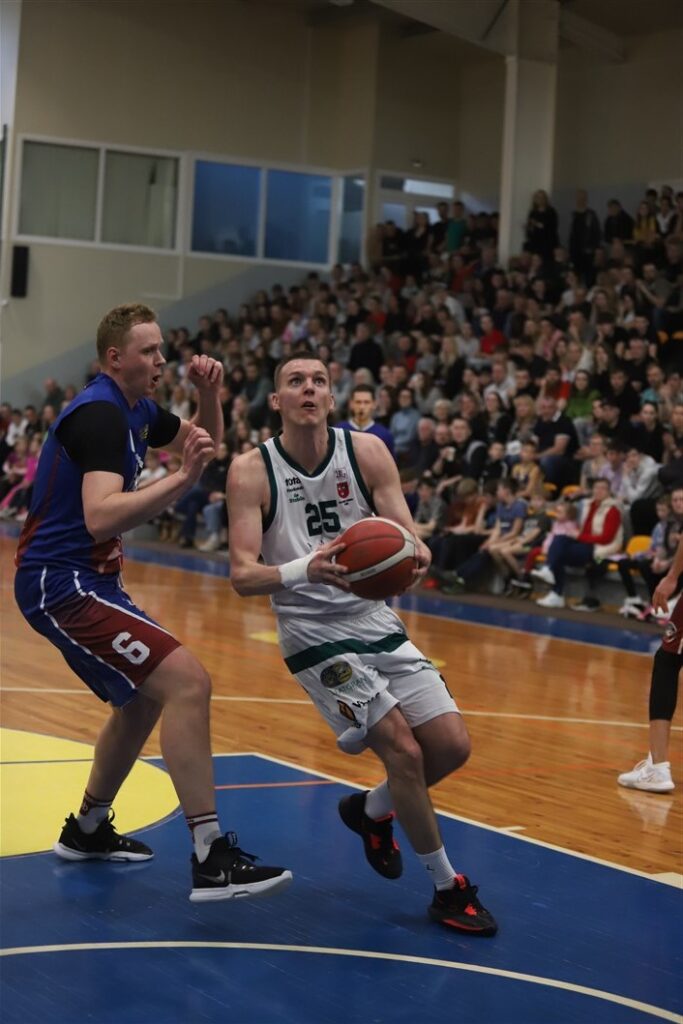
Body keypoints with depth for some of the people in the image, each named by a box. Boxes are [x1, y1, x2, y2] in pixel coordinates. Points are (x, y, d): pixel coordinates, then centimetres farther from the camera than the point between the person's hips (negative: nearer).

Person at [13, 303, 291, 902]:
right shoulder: (99, 413, -18)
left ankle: (87, 830, 38)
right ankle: (211, 859, -22)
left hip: (84, 580, 11)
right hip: (62, 583, -11)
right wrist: (182, 480, -39)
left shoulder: (136, 410, 11)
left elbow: (206, 440, 25)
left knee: (144, 697, 25)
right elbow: (100, 517, -32)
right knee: (187, 682, -21)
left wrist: (207, 392, 6)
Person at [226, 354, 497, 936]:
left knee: (452, 746, 1)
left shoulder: (366, 451, -5)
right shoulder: (252, 472, -12)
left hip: (377, 622, 4)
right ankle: (448, 888, 4)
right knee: (404, 749, -15)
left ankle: (371, 811, 31)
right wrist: (306, 569, -40)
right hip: (314, 634, -4)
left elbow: (409, 537, -8)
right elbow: (243, 577, -19)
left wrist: (416, 556, -33)